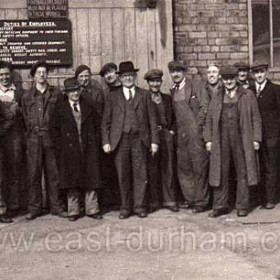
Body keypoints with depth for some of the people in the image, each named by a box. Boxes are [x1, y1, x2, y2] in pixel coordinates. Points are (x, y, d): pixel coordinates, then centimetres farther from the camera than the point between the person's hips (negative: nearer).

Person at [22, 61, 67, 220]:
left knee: (53, 173, 2)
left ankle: (56, 206, 10)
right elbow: (26, 119, 13)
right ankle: (34, 208, 8)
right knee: (34, 173, 1)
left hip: (51, 137, -1)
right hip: (34, 138, 1)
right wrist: (30, 132, 6)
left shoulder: (56, 93, 9)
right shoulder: (27, 96, 12)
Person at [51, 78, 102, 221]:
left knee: (90, 178, 3)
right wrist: (60, 146, -4)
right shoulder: (60, 107, 2)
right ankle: (73, 211, 13)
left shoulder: (88, 106, 8)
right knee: (72, 179, 3)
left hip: (88, 148, 2)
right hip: (69, 149, -2)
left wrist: (93, 142, 4)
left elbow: (95, 125, 13)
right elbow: (54, 129, 4)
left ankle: (92, 209, 12)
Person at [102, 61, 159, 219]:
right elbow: (106, 121, 8)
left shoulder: (145, 95, 11)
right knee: (123, 176, 3)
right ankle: (126, 207, 13)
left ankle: (140, 206, 10)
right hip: (120, 140, 0)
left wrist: (154, 141, 1)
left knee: (140, 175, 0)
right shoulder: (113, 97, 11)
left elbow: (152, 119, 8)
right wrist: (106, 142, -2)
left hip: (140, 140, 0)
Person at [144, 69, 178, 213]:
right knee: (151, 170, 0)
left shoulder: (167, 98, 14)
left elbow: (173, 117, 19)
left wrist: (171, 130, 6)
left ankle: (169, 200, 11)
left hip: (166, 135, 3)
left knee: (167, 169, 4)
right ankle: (153, 202, 8)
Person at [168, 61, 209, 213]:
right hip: (181, 134, 6)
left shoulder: (195, 87, -3)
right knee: (183, 168, 10)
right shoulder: (173, 91, 15)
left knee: (199, 168, -2)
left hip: (195, 133, -6)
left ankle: (201, 201, 6)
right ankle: (190, 198, 21)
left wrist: (201, 130, -10)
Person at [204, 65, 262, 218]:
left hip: (241, 139, -2)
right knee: (220, 173, 3)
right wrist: (208, 139, 5)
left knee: (242, 173, 3)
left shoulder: (247, 95, 7)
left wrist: (256, 139, -3)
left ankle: (242, 206, 12)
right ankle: (220, 206, 11)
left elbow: (255, 118, 4)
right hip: (221, 139, 2)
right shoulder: (216, 98, 14)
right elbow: (209, 119, 14)